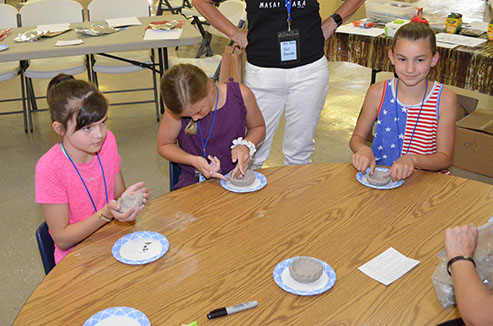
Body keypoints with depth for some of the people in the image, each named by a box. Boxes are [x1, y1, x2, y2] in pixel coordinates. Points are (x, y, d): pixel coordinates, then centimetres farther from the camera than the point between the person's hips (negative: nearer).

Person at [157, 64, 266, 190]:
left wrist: (245, 146, -14)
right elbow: (164, 146, 0)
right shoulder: (179, 108, -15)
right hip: (193, 181, -1)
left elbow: (258, 127, 8)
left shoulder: (241, 95, -13)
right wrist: (193, 160, -17)